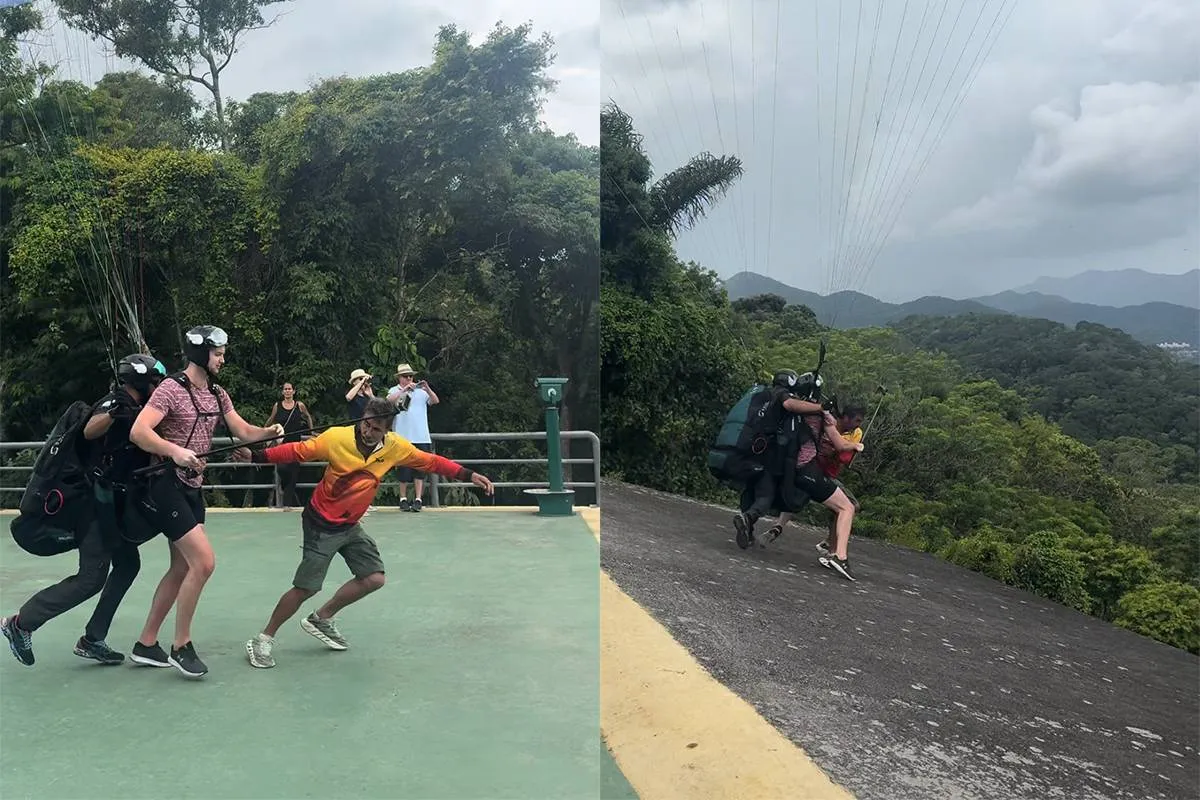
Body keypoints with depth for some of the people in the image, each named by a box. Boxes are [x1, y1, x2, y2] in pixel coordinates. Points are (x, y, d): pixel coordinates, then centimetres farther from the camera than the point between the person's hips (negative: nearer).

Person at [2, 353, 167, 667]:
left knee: (127, 564, 9)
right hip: (97, 499, -10)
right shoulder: (117, 401, -13)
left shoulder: (137, 408, 13)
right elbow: (90, 431, -34)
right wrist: (114, 412, -52)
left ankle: (92, 640, 15)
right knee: (91, 578, -8)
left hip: (112, 501, 10)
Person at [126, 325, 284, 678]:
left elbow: (243, 431, 8)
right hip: (166, 486, -9)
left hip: (192, 488, 9)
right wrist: (174, 451, -36)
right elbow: (138, 432, -22)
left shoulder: (218, 395, 11)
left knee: (182, 569, 13)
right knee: (204, 561, -14)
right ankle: (181, 647, 1)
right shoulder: (172, 389, -14)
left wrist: (269, 432, -11)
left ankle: (145, 645, 25)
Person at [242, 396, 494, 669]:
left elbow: (431, 461, -2)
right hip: (321, 525, -6)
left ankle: (321, 620, 25)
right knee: (306, 588, -4)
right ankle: (262, 640, 16)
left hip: (350, 525, 6)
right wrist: (255, 456, -27)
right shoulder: (336, 438, -23)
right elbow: (296, 451, -18)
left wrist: (469, 475, -6)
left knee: (374, 579, 3)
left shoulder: (395, 446, -10)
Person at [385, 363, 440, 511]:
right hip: (402, 437, -1)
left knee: (420, 469, -1)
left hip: (422, 437, 2)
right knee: (404, 469, 3)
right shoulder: (395, 390, 7)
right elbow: (390, 400, -14)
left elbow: (435, 401, 0)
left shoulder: (420, 391, 11)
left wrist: (427, 389, -17)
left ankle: (418, 499, 1)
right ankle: (403, 499, 13)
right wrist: (404, 389, -24)